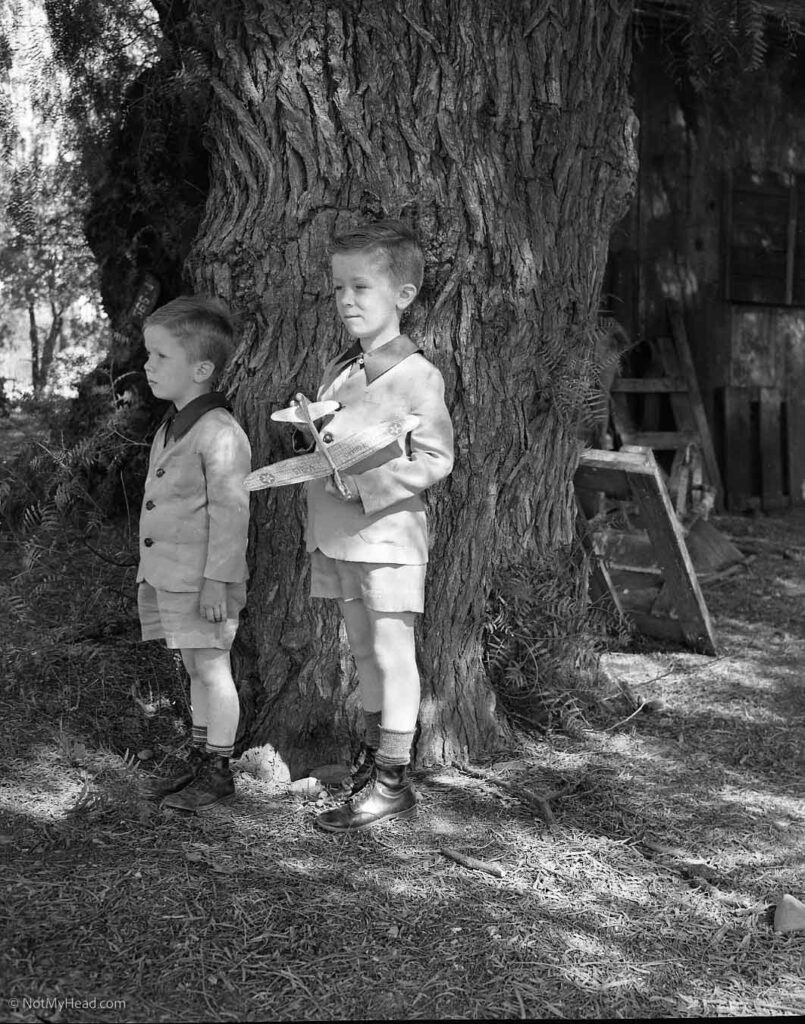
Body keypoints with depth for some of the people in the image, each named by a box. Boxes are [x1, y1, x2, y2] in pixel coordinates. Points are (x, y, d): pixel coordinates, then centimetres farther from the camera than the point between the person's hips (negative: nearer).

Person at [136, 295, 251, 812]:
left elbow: (230, 512, -20)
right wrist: (150, 570, 21)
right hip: (168, 576, 9)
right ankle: (200, 759, 27)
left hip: (204, 581, -9)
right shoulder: (170, 428, 12)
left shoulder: (220, 434, -18)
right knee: (196, 671, 16)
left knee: (212, 669, 1)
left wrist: (217, 581, -20)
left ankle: (219, 770, 12)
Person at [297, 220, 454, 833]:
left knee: (392, 651, -2)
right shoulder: (338, 371, 12)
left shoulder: (418, 376, -11)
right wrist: (318, 441, -1)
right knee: (363, 650, 15)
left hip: (389, 535, -7)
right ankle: (374, 750, 27)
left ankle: (394, 778, 4)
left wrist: (361, 479, -20)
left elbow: (435, 460, -14)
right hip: (337, 537, 7)